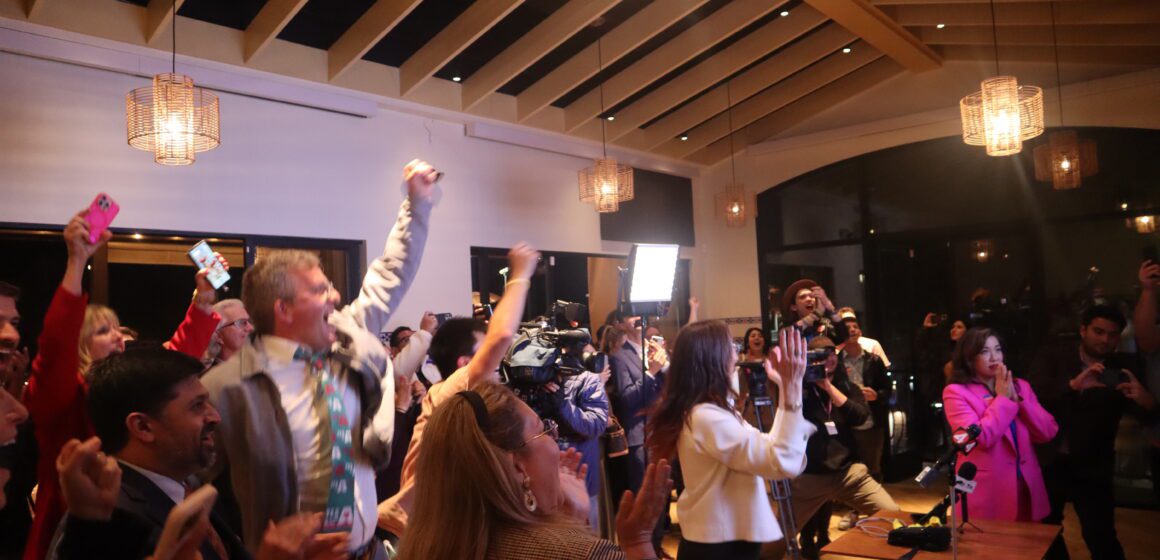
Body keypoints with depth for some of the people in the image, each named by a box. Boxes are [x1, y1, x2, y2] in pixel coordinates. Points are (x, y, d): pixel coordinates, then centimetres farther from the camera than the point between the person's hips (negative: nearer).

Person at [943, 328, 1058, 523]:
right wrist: (1003, 399, -10)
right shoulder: (956, 392, -7)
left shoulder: (1020, 386, 11)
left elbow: (1048, 432, 1)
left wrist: (1016, 398, -8)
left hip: (1027, 488, 5)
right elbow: (982, 438, -20)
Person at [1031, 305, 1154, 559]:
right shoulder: (1053, 357, -3)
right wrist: (1074, 384, -34)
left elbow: (1147, 418, -10)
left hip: (1092, 468, -1)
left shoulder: (1125, 368, -2)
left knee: (1102, 539, -4)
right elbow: (1034, 391, -19)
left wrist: (1147, 402, -33)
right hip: (1048, 460, 1)